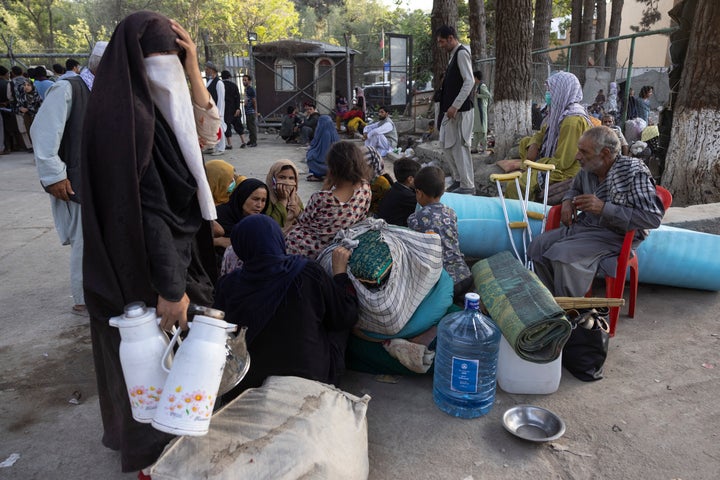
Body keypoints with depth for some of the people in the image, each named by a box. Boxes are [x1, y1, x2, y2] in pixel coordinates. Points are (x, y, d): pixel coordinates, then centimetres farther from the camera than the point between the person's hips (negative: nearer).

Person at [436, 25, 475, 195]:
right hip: (452, 110, 10)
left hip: (460, 111, -10)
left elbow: (469, 81, -21)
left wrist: (455, 106, -25)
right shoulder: (454, 54, 17)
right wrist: (448, 107, 16)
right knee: (447, 144, 15)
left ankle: (467, 186, 3)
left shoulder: (462, 53, -11)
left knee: (459, 146, -6)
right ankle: (458, 179, 25)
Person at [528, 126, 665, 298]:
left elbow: (653, 218, -24)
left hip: (613, 236, -8)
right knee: (538, 246, -9)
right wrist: (568, 201, 2)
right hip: (582, 226, 8)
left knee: (562, 254, -29)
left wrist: (604, 208, -28)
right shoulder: (588, 169, 4)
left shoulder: (634, 172, -17)